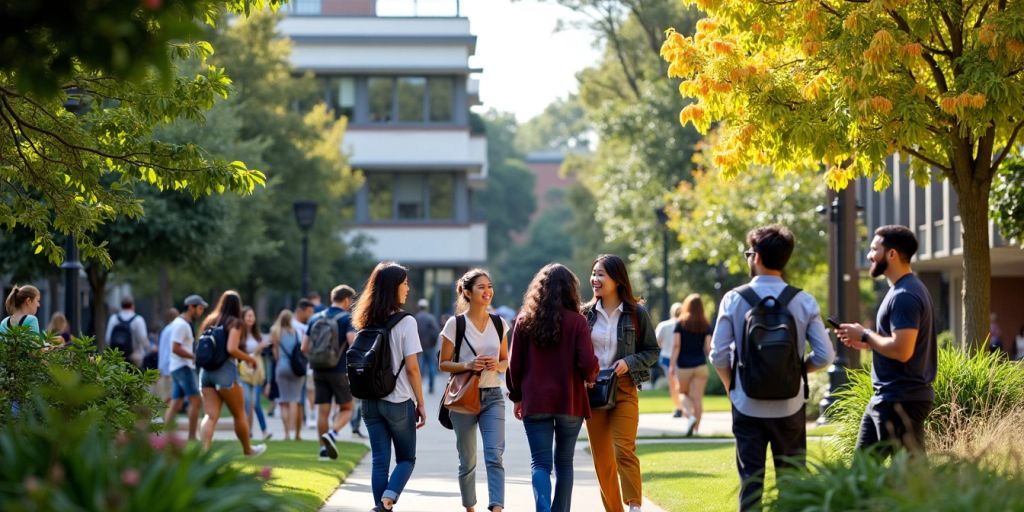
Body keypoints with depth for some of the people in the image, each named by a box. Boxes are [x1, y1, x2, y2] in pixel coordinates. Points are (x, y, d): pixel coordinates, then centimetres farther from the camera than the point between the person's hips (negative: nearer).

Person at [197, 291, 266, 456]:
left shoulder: (209, 321, 13)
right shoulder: (234, 323, -5)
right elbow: (232, 349, -17)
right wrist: (250, 359, -3)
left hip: (206, 371, 5)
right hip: (225, 371, -5)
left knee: (211, 416, -1)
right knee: (239, 415, 12)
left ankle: (204, 449, -19)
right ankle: (247, 449, 27)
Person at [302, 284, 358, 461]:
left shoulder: (315, 318, 9)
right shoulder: (347, 319, -6)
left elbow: (304, 347, 8)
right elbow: (353, 342, -20)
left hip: (319, 371, 4)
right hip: (340, 371, -4)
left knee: (322, 411, 7)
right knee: (346, 409, 8)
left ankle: (323, 449, 5)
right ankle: (332, 434, -17)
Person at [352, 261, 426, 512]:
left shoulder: (366, 322, 6)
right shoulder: (405, 322, -10)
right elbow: (411, 368, -12)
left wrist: (365, 392, 14)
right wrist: (420, 403, -4)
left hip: (371, 402, 4)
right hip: (399, 402, -4)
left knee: (379, 460, 10)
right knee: (406, 458, 9)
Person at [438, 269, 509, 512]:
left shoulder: (499, 323, 6)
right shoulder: (455, 324, -4)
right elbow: (444, 364, -1)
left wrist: (498, 365, -8)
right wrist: (468, 365, -19)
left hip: (492, 396, 2)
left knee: (494, 456, -15)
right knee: (468, 461, 7)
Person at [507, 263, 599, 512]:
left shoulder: (524, 321, 1)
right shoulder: (576, 321, -6)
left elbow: (514, 365, 3)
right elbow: (588, 363, -12)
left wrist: (517, 397, 16)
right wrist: (590, 378, 11)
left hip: (535, 403, 1)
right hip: (570, 402, -1)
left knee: (540, 462, -1)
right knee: (564, 462, 13)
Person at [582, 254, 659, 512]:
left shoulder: (636, 313, -2)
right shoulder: (586, 313, 6)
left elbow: (653, 351, 4)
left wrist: (629, 362, -13)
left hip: (624, 389, -3)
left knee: (624, 449, -17)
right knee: (602, 459, 6)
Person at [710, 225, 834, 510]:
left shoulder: (734, 299, -6)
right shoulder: (803, 302, -4)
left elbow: (718, 355, -6)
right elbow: (825, 356, -6)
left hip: (747, 405, 0)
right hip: (789, 406, 0)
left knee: (750, 479, 6)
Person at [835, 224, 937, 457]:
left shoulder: (904, 296, -18)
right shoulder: (904, 290, 15)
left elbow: (902, 350, -26)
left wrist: (865, 335, -12)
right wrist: (865, 343, 10)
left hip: (901, 402, -11)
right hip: (884, 399, 11)